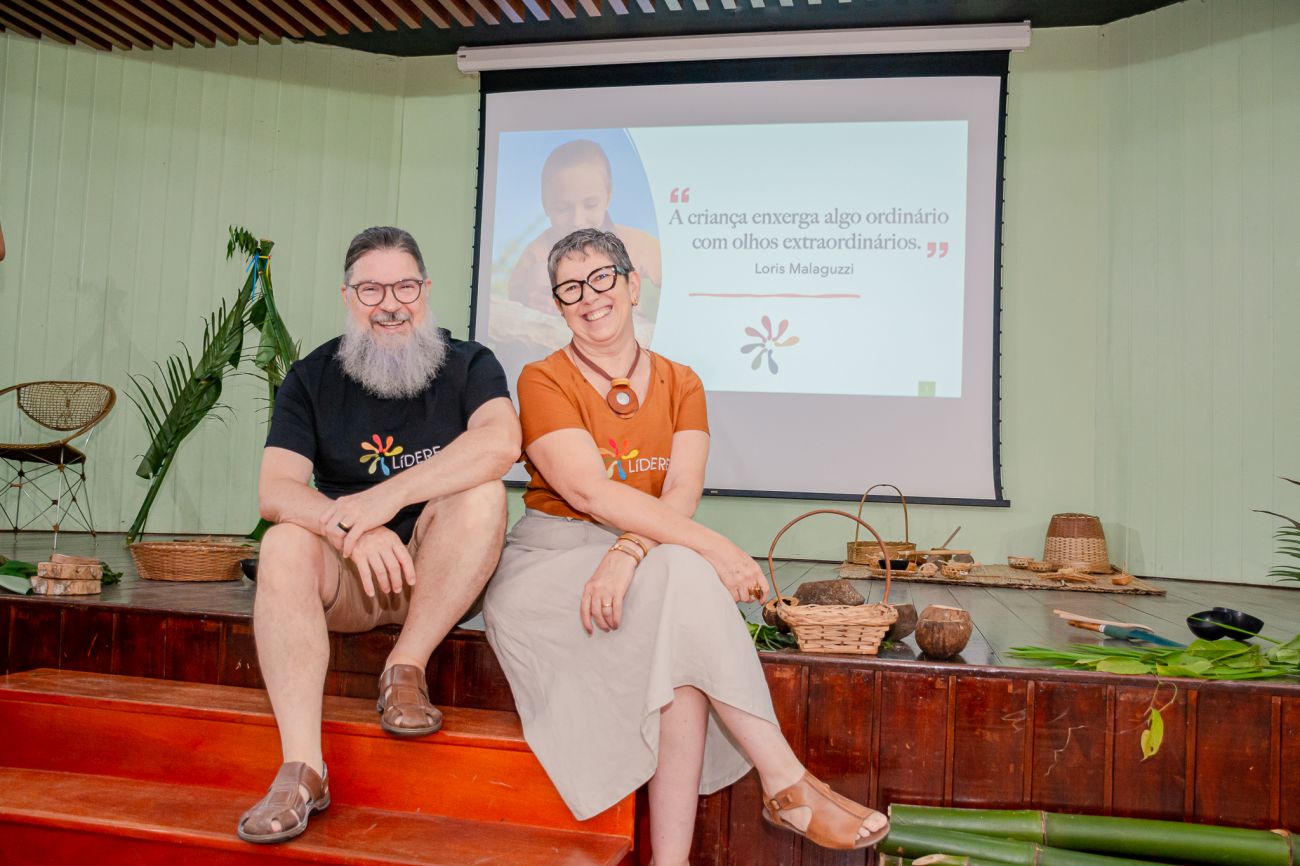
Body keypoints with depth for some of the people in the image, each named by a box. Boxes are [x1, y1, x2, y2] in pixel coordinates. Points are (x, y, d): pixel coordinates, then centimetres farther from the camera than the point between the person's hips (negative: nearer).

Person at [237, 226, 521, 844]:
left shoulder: (468, 365, -2)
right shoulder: (312, 379, 3)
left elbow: (502, 441, -24)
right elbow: (274, 490, -10)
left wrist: (387, 496, -30)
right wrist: (347, 526, -31)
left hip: (438, 581, -1)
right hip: (346, 583, 2)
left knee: (481, 491, -27)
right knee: (285, 544, -28)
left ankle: (406, 670, -17)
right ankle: (301, 769, -29)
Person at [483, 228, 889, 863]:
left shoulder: (680, 384, 9)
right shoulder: (543, 381, -3)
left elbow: (683, 492, -6)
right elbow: (590, 490, -18)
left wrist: (626, 554, -27)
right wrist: (714, 548, -25)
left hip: (653, 562, 3)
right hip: (549, 565, -3)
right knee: (683, 576, -31)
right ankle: (785, 782, -26)